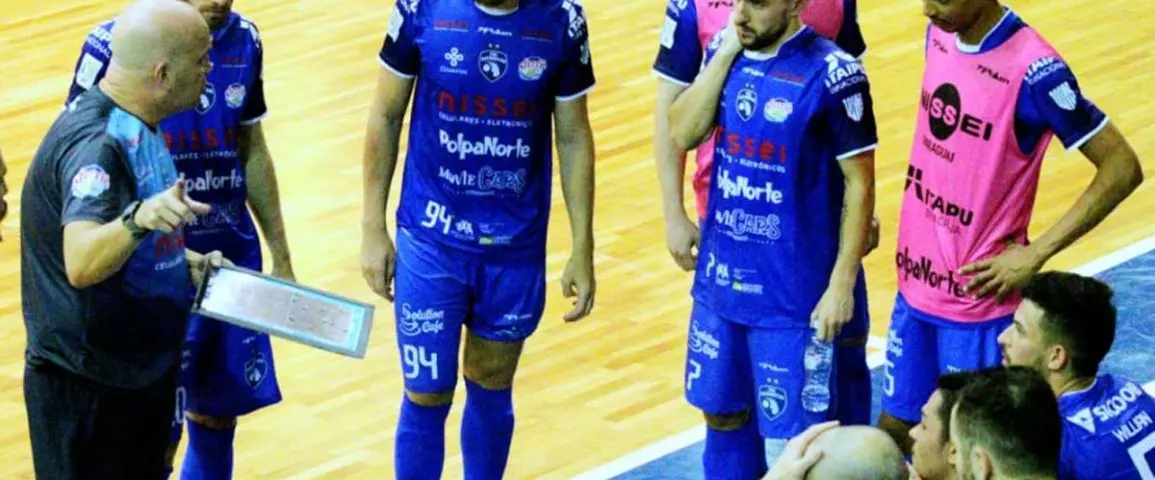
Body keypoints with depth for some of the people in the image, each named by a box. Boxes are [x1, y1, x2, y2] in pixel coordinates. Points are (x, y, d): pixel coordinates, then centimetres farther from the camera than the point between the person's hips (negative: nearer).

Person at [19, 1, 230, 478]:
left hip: (142, 366, 10)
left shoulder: (134, 125, 5)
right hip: (87, 386, -10)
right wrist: (140, 219, -57)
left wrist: (185, 262, 6)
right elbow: (81, 264, -40)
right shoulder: (95, 143, -25)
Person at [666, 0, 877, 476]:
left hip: (794, 293, -6)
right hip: (721, 280, 6)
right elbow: (682, 134, -7)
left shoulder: (831, 73, -17)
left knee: (803, 434, 3)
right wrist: (725, 53, -13)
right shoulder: (724, 51, 2)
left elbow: (860, 183, -13)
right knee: (723, 415, 18)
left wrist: (842, 282, -15)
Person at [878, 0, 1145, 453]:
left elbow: (1122, 168, -18)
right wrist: (915, 231, 12)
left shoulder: (1031, 70, -22)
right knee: (894, 430, 16)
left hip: (978, 295, -7)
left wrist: (1034, 254, -18)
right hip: (917, 283, 7)